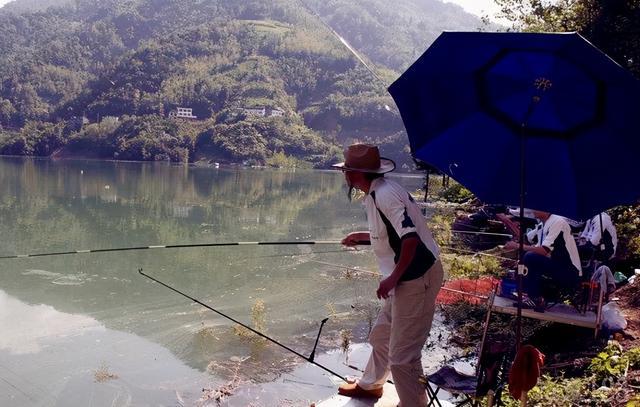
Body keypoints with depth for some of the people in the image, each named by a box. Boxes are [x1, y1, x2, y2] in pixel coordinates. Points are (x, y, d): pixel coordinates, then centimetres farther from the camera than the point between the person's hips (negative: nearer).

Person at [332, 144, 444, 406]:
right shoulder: (376, 193, 9)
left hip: (417, 279, -11)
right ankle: (370, 385, 47)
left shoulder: (384, 195, -21)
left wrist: (393, 278, -21)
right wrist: (362, 237, 27)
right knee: (380, 336, 26)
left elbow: (411, 237, -29)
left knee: (402, 356, -6)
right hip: (406, 278, 11)